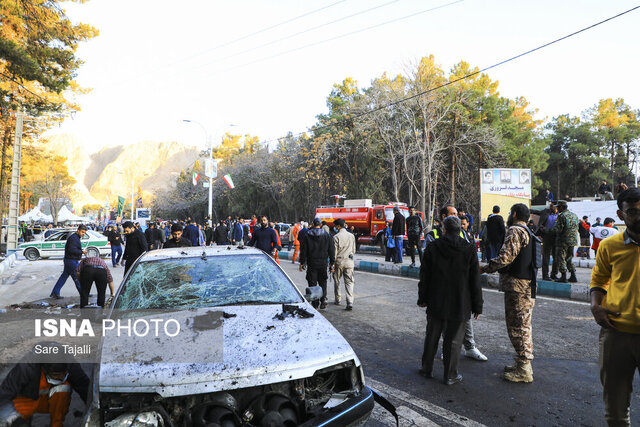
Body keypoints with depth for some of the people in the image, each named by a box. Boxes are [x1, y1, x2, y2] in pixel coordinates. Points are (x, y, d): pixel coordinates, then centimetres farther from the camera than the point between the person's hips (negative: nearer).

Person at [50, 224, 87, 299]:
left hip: (68, 260, 10)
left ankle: (55, 293, 16)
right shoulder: (74, 238, -18)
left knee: (64, 276, 12)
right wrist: (82, 252, -19)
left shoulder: (76, 238, 16)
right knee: (77, 278, -1)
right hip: (72, 261, -10)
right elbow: (72, 250, -25)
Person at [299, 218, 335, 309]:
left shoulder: (306, 235, -1)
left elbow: (303, 250, -1)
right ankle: (323, 299, -2)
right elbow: (331, 250, 3)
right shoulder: (327, 235, 2)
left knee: (312, 283, 5)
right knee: (323, 283, 11)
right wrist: (331, 263, 9)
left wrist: (302, 262, 4)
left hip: (311, 264, -1)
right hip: (323, 263, 1)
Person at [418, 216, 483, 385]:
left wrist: (422, 298, 11)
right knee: (453, 340, 8)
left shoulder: (432, 247, -5)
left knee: (432, 337, 14)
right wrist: (477, 306, 5)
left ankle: (427, 369, 26)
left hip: (435, 303, 1)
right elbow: (475, 281, -3)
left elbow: (424, 277, 0)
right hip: (459, 305, -1)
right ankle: (450, 375, 17)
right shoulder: (469, 250, -6)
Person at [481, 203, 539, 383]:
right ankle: (524, 364, 28)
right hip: (527, 287, 10)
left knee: (517, 328, -4)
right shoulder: (528, 233, 19)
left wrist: (485, 268, -12)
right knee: (523, 327, 18)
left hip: (517, 287, -10)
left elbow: (505, 257, -23)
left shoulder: (515, 231, -13)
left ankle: (524, 370, 3)